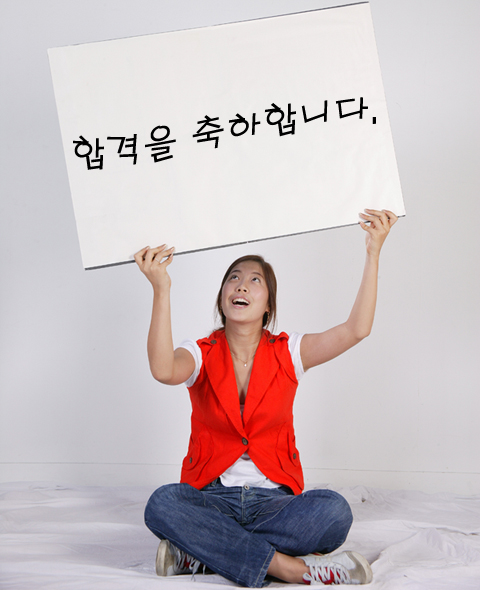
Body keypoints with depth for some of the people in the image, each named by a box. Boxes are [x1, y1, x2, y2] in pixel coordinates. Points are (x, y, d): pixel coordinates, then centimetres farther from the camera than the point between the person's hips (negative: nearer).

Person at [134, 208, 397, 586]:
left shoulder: (288, 353, 5)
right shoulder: (201, 355, 2)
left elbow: (356, 330, -10)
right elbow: (163, 370, -24)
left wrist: (374, 253, -16)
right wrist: (161, 289, -31)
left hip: (273, 500, 1)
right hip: (211, 497, -1)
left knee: (334, 511, -30)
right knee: (162, 505, -34)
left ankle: (200, 554, -22)